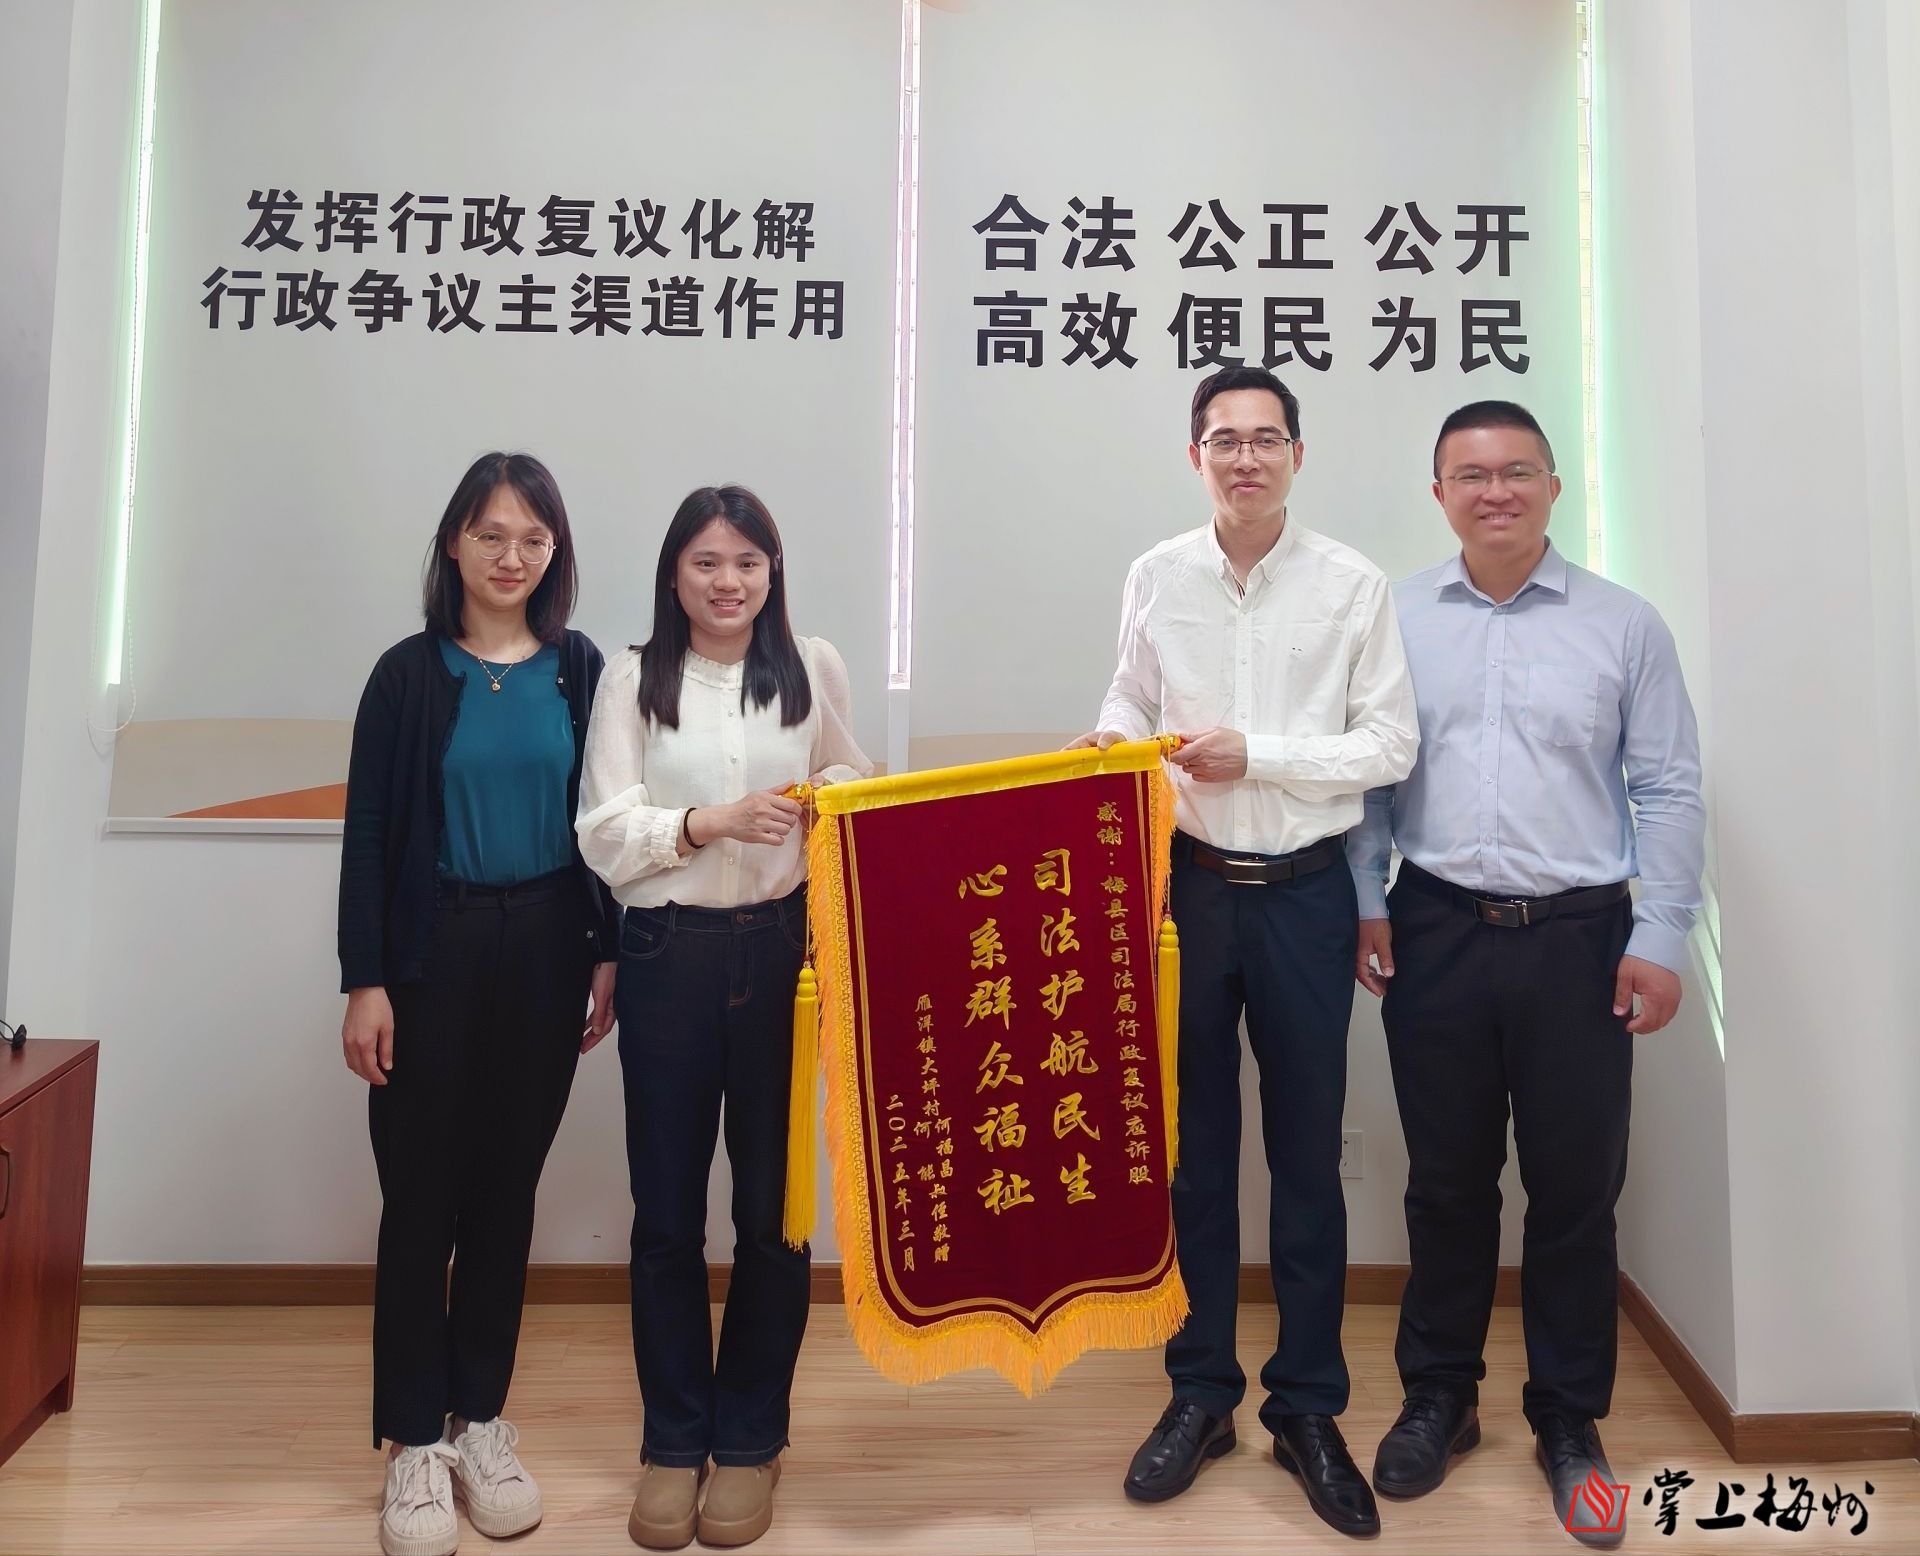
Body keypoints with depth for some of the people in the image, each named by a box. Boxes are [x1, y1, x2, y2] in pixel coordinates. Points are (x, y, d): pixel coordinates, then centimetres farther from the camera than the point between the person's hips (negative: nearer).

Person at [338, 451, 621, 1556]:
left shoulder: (580, 670, 3)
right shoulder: (410, 674, -2)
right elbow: (368, 834, -3)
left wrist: (609, 954, 1)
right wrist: (365, 981, -7)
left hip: (546, 954, 2)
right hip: (434, 954, -1)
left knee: (508, 1188, 11)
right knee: (422, 1194, 4)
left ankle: (483, 1423, 27)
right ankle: (415, 1443, 20)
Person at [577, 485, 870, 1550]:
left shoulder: (811, 668, 6)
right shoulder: (632, 680, 4)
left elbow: (853, 787, 14)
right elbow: (604, 834, -3)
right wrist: (708, 823, -18)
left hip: (781, 947, 0)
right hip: (668, 953, 0)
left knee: (772, 1202, 8)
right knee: (667, 1209, 8)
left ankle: (749, 1438, 27)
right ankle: (673, 1440, 27)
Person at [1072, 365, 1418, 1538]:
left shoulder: (1354, 585, -4)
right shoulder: (1158, 576, 2)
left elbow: (1391, 745, -5)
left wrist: (1254, 755, -14)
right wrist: (1115, 741, -11)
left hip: (1304, 893, -1)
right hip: (1190, 884, 2)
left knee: (1308, 1157, 9)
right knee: (1195, 1148, 12)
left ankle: (1308, 1410, 26)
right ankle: (1202, 1392, 29)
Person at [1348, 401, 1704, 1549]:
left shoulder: (1624, 624, 2)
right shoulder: (1397, 620, 5)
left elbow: (1669, 792, 3)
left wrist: (1661, 936, -3)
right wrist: (1365, 905, 1)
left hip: (1578, 938, 0)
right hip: (1436, 933, 1)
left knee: (1576, 1188, 8)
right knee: (1447, 1181, 11)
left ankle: (1570, 1419, 28)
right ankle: (1441, 1397, 29)